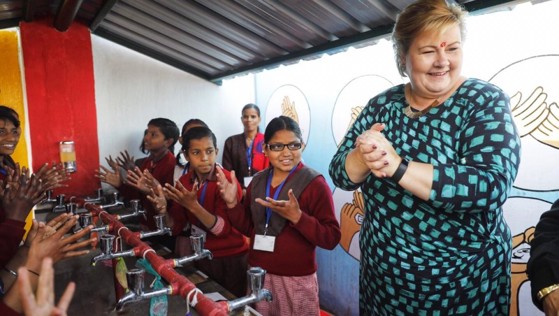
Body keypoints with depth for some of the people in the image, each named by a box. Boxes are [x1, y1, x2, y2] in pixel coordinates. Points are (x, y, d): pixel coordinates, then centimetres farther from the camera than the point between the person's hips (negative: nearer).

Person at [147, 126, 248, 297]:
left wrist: (193, 206, -35)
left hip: (231, 259, -5)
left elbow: (223, 229, -24)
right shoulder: (184, 182, -2)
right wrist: (163, 208, -19)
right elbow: (175, 228, 0)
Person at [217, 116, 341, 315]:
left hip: (296, 281, -5)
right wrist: (232, 203, -5)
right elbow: (248, 228, 11)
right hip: (257, 275, 5)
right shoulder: (258, 181, 3)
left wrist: (297, 216, -29)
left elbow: (332, 238, -16)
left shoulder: (314, 183, -12)